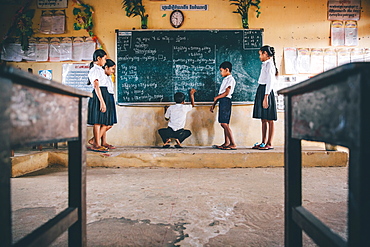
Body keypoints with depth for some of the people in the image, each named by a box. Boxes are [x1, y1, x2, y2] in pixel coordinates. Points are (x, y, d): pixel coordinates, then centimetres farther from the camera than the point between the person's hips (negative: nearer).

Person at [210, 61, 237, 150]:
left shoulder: (230, 79, -6)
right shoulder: (225, 79, 22)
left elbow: (226, 93, -16)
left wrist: (216, 97, -3)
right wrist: (214, 104, 19)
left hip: (226, 101, -9)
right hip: (222, 102, 9)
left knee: (225, 124, -13)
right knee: (223, 124, 9)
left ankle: (233, 144, -11)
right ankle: (227, 143, 14)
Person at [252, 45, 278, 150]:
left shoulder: (269, 64, -9)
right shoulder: (265, 64, 18)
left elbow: (270, 82, -17)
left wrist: (266, 97, -21)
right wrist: (263, 96, 17)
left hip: (266, 91, -10)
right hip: (261, 90, 10)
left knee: (269, 119, -4)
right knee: (263, 119, 10)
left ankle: (269, 144, 1)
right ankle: (263, 142, 16)